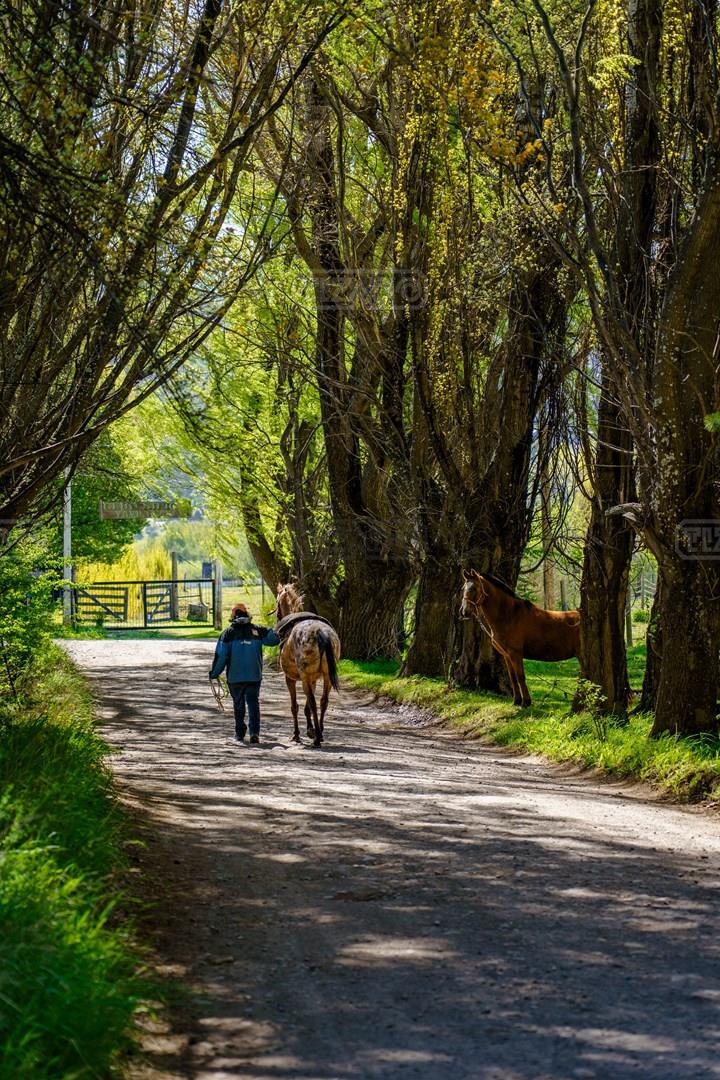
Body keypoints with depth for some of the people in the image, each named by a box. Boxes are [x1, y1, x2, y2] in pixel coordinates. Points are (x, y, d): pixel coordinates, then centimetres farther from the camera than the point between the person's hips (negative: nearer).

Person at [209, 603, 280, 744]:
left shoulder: (228, 633, -2)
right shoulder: (257, 631, 1)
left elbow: (221, 655, -6)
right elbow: (274, 639, 4)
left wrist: (214, 673, 2)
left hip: (235, 676, 0)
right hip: (254, 675, 0)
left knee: (238, 704, 14)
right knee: (253, 702, 5)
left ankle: (240, 733, 19)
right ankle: (254, 732, -11)